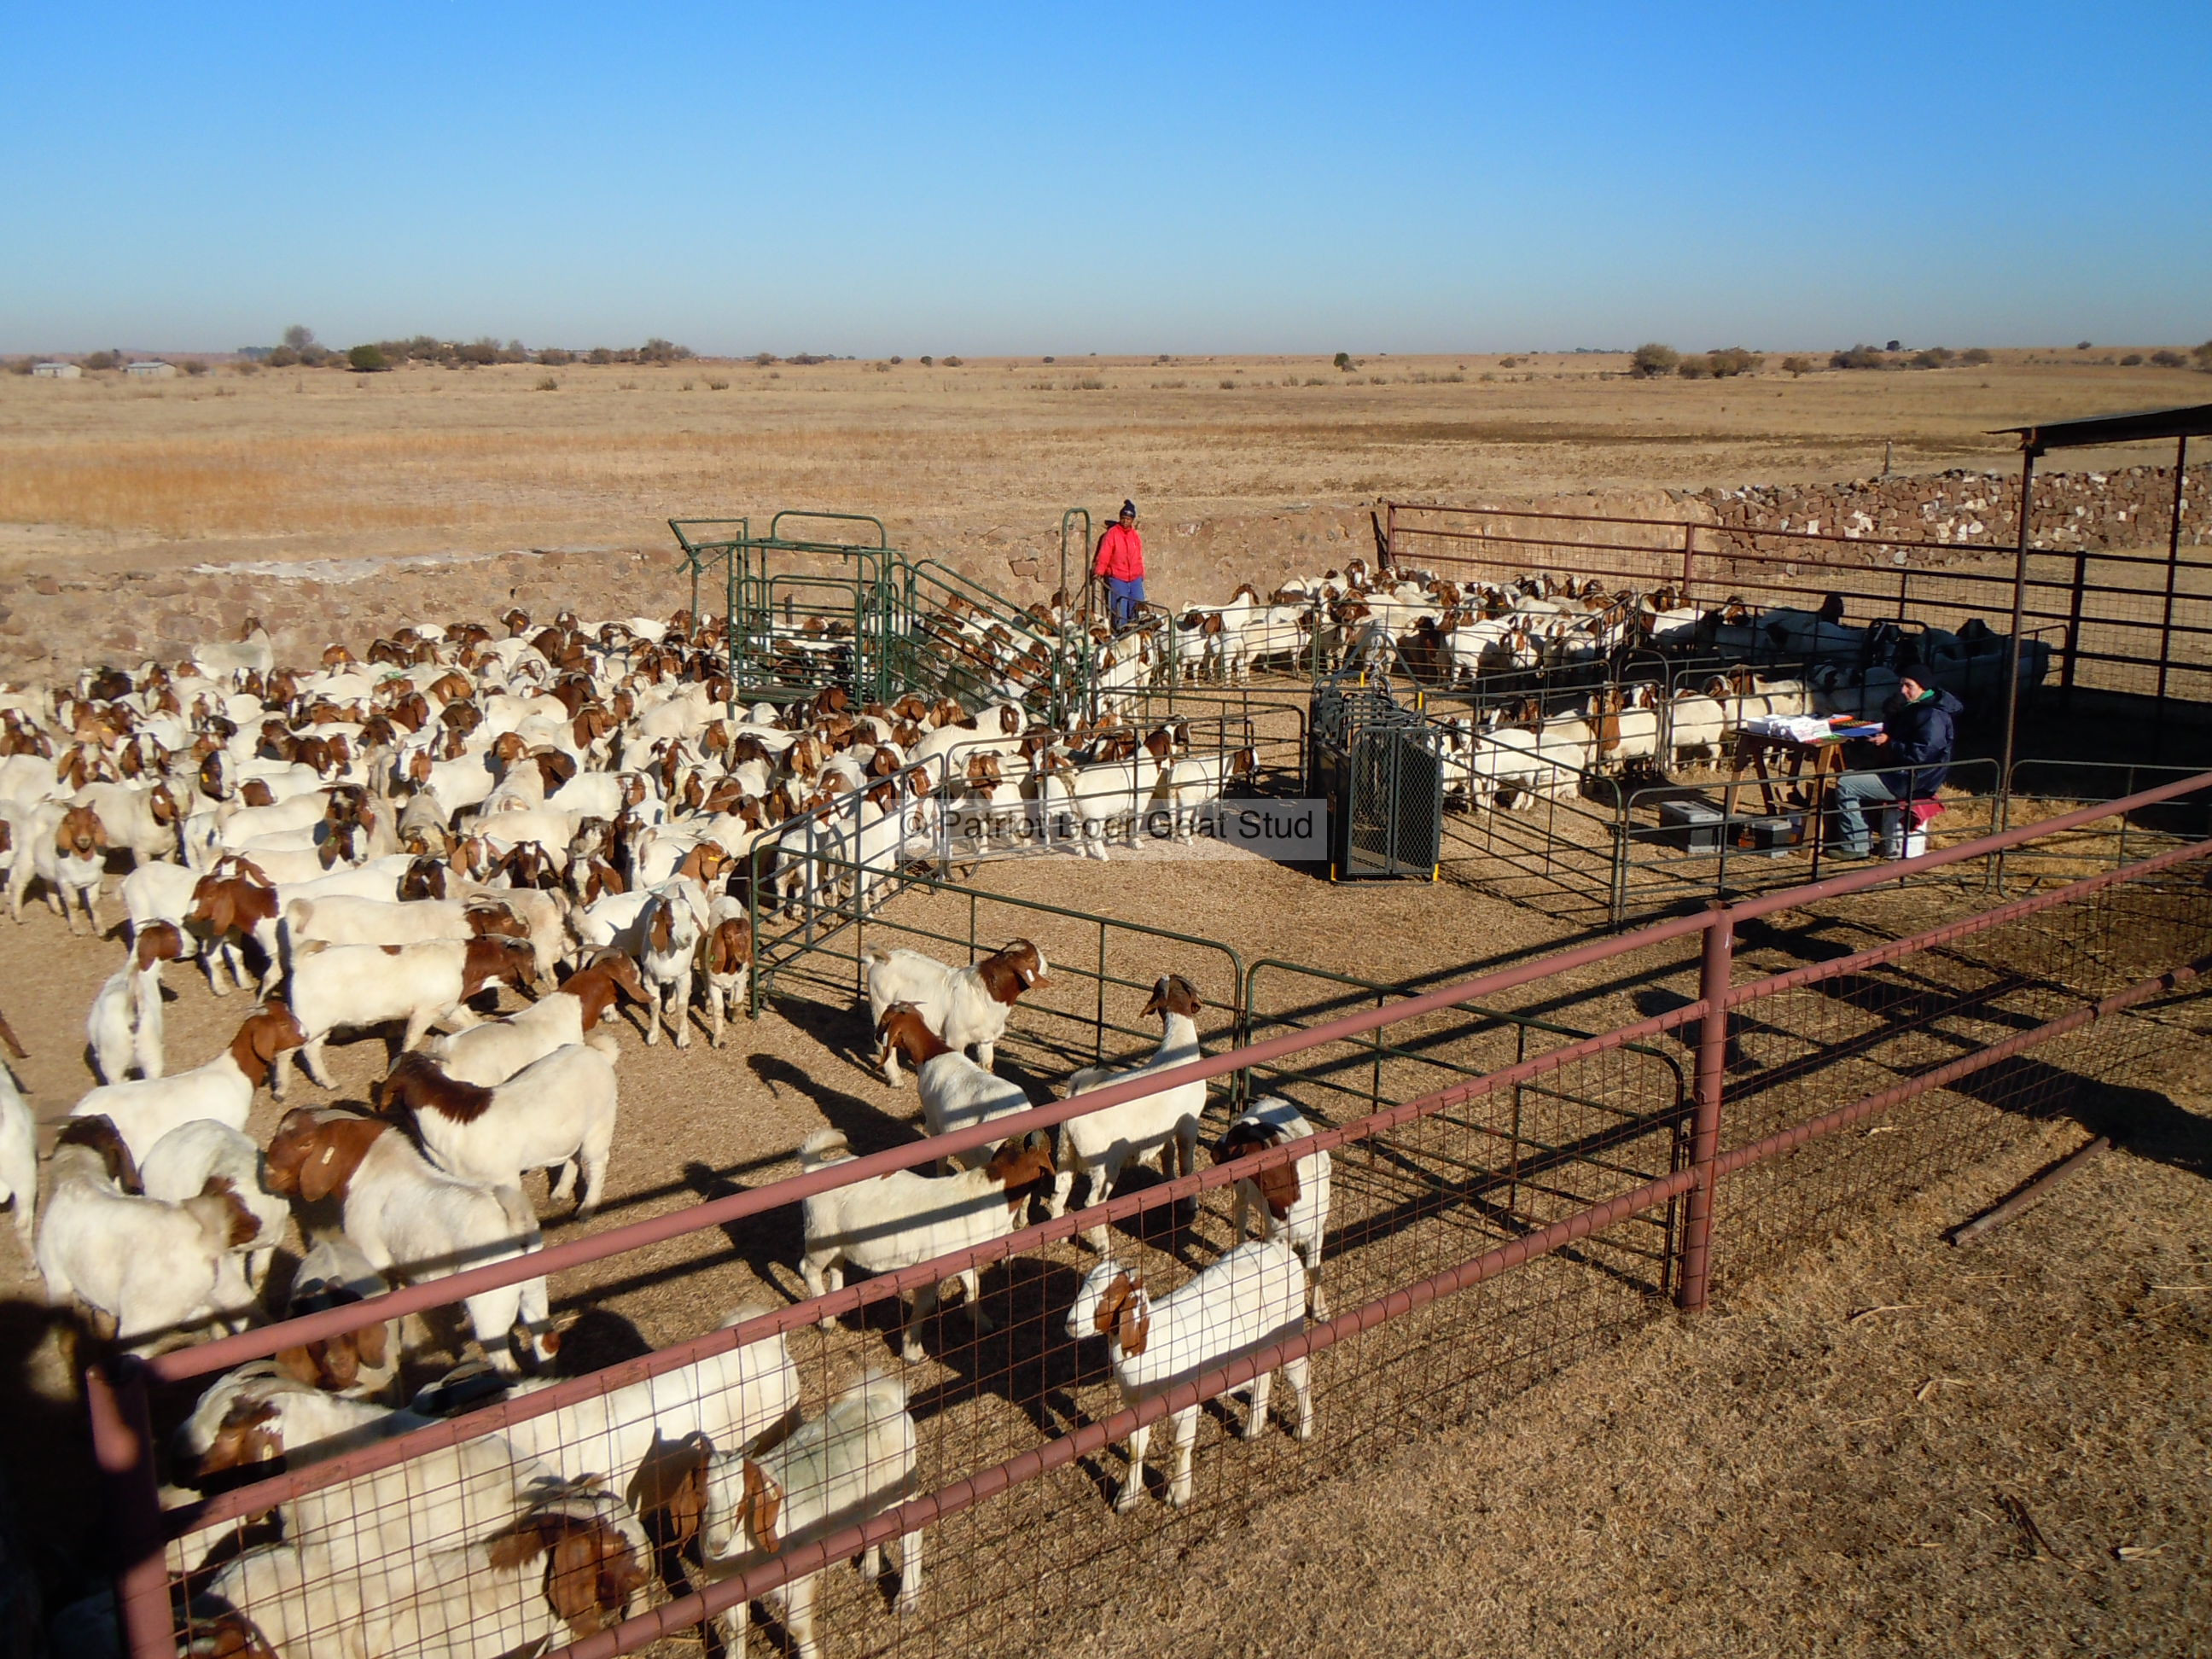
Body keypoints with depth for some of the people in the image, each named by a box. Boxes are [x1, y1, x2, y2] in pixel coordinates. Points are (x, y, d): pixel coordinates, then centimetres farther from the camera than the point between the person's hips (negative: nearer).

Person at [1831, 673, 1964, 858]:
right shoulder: (1915, 708, 13)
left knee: (1845, 785, -13)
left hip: (1914, 782, -11)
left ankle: (1855, 847, -9)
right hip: (1903, 774, 11)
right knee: (1851, 776, 20)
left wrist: (1889, 744, -18)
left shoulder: (1933, 716, -21)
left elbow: (1920, 754, -27)